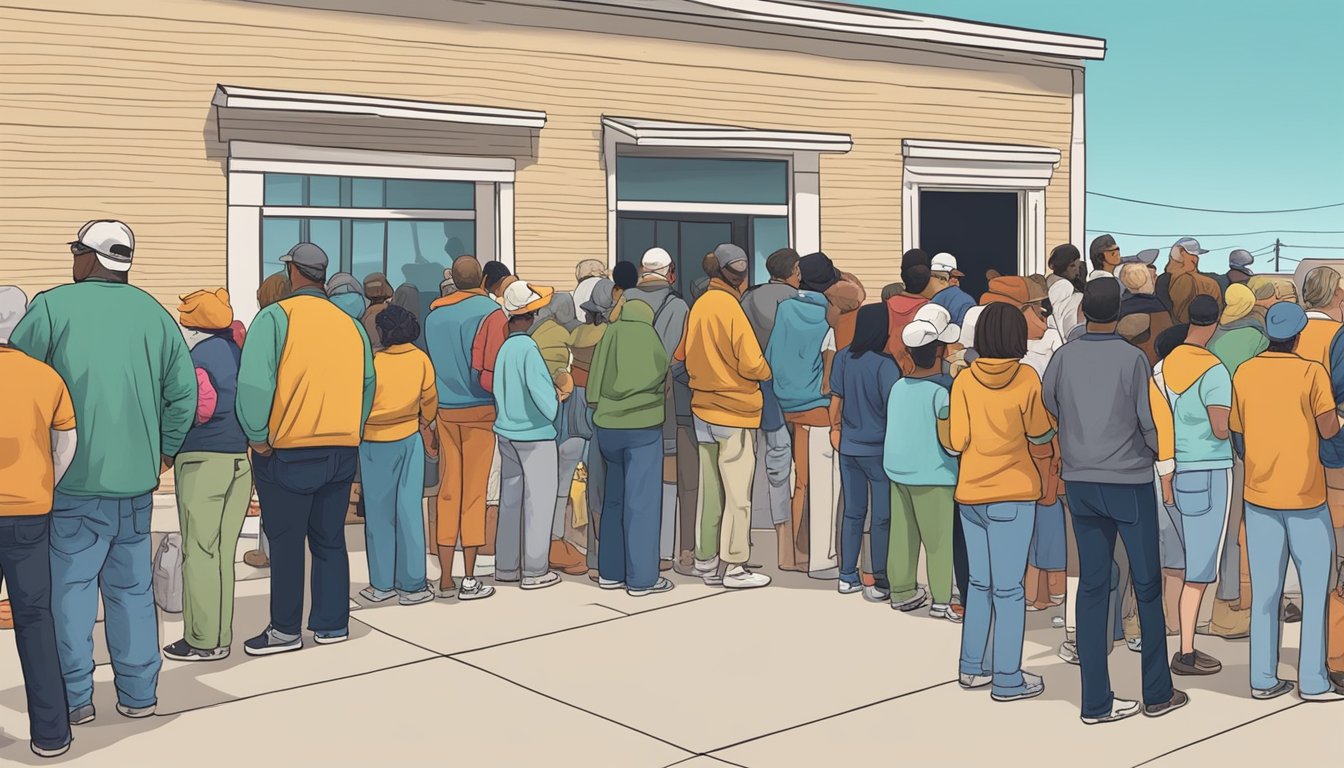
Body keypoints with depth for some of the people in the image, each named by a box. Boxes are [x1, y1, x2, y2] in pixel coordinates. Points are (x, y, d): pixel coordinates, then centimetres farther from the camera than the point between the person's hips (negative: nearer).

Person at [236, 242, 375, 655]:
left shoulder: (276, 316, -9)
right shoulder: (351, 324, 6)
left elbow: (253, 383, -18)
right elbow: (367, 385, 7)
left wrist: (258, 437, -9)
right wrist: (349, 433, 13)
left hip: (289, 453, -5)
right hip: (342, 451, 5)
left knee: (286, 542, 6)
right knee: (330, 539, 14)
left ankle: (285, 630, 13)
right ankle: (332, 624, 20)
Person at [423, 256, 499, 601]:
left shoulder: (433, 314, 8)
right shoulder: (488, 310, -8)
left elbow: (429, 361, 13)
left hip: (444, 410, 5)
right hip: (479, 409, -4)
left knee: (447, 491, 8)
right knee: (474, 492, -1)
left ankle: (445, 579, 10)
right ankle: (469, 580, 3)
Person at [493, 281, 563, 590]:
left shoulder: (499, 344, 0)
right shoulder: (528, 348, -19)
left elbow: (491, 386, 8)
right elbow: (541, 391, -23)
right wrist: (554, 410, -4)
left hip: (506, 433, 7)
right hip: (535, 436, -7)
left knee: (510, 499, 16)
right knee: (538, 502, 3)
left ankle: (505, 566, 24)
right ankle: (534, 571, 8)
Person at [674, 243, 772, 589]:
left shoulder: (699, 305, 5)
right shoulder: (731, 308, -16)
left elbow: (683, 357, 14)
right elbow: (752, 365, -17)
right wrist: (768, 370, 2)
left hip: (703, 410, 7)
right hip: (735, 411, -7)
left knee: (709, 491, 13)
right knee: (737, 494, 0)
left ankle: (706, 562, 20)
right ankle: (734, 567, 5)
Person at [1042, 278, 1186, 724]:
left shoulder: (1064, 357, -2)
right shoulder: (1133, 359, -10)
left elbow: (1047, 410, 5)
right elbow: (1149, 420, -8)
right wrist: (1159, 453, 12)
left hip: (1080, 482, 3)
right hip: (1130, 481, -3)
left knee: (1092, 585, 7)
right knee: (1147, 585, 9)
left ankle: (1095, 701, 8)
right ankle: (1157, 694, 17)